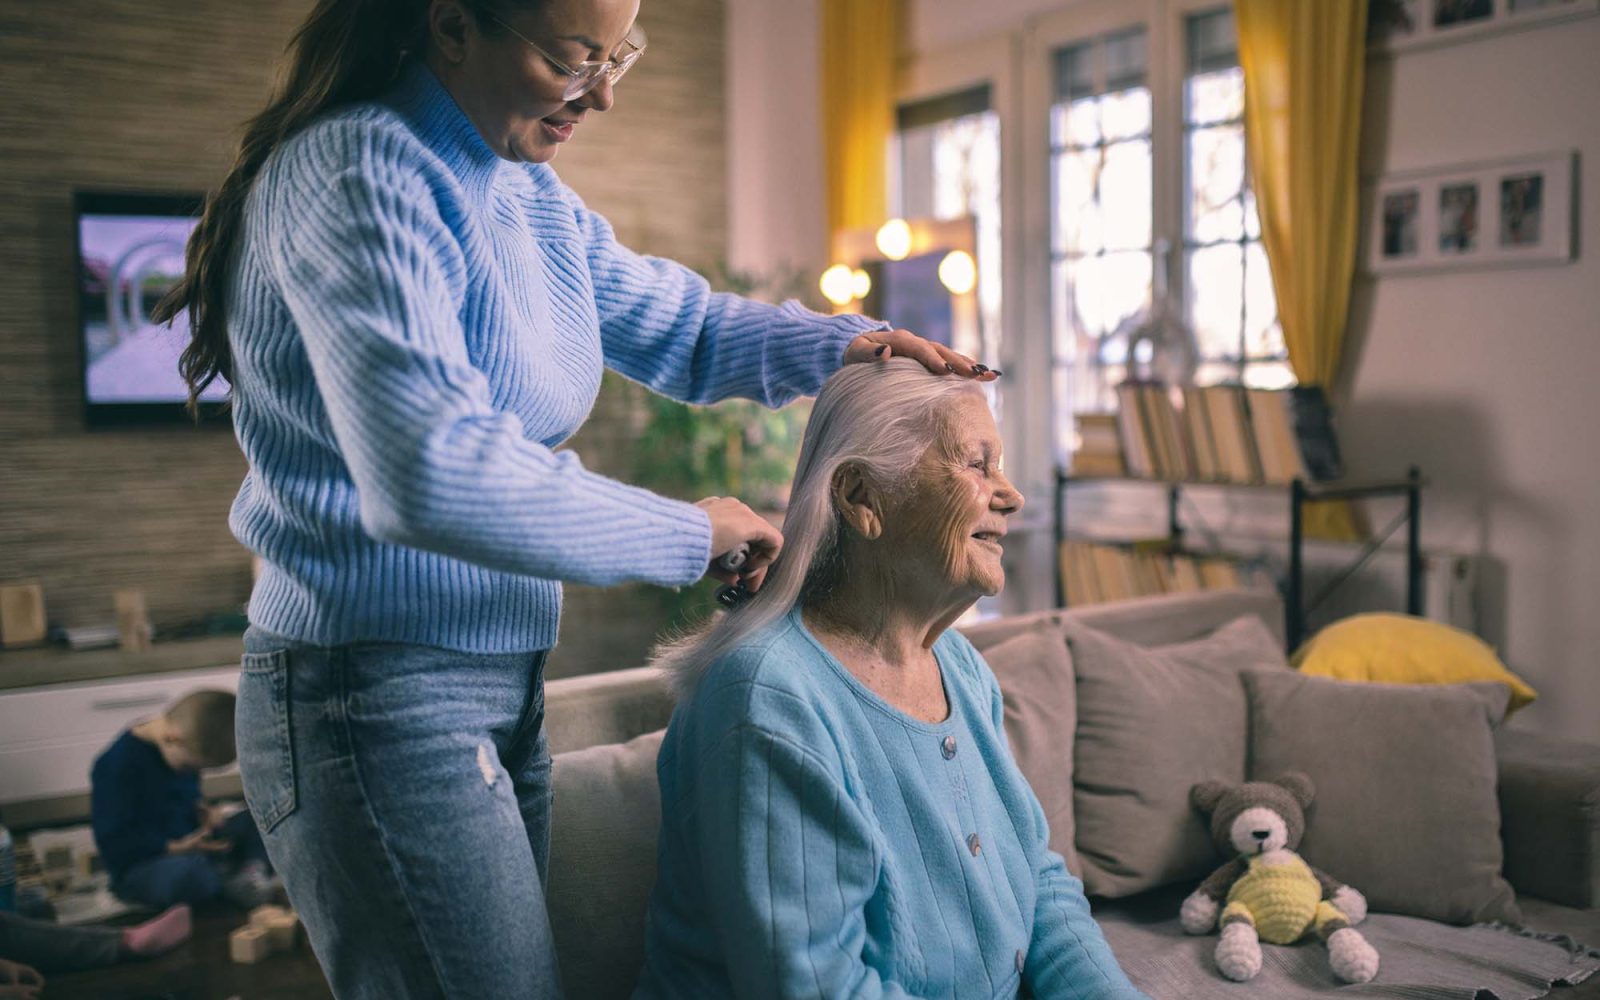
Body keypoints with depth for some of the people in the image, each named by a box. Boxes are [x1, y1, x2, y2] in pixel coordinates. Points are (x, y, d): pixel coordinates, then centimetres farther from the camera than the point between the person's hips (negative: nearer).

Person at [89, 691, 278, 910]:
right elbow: (112, 840, -21)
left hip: (190, 847, 8)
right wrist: (175, 849, -27)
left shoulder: (184, 749, 4)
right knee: (189, 871, -41)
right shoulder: (115, 767, -21)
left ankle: (251, 873, -25)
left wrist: (203, 812, -1)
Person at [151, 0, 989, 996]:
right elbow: (432, 473, -32)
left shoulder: (530, 194, 9)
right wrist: (687, 532, -22)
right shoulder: (357, 175, -19)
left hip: (502, 684, 9)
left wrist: (840, 342, 1)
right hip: (379, 700, -9)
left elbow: (675, 325, 20)